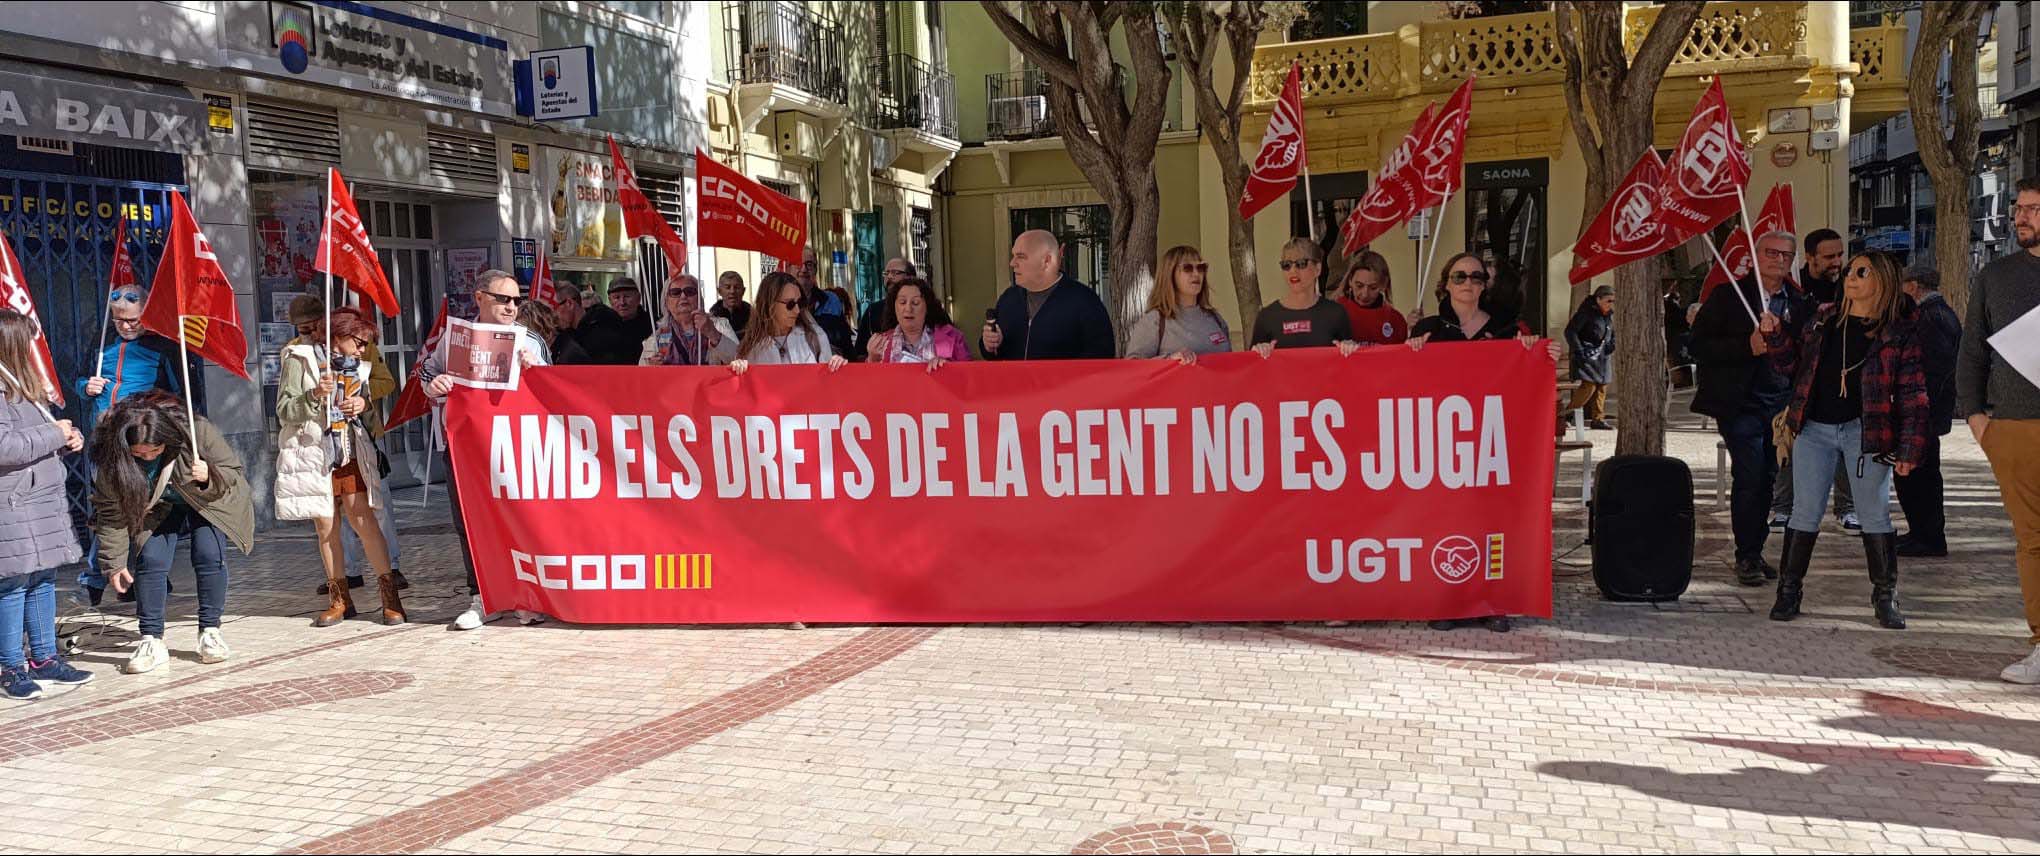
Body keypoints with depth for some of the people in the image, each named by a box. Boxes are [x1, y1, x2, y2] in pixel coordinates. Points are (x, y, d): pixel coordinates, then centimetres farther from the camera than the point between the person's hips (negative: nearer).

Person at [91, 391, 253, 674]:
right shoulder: (112, 459, -25)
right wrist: (113, 562, -16)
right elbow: (111, 510, -16)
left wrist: (209, 477, -39)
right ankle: (151, 641, -7)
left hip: (208, 502, -2)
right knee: (150, 560, -16)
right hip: (158, 511, 2)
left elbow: (234, 471, -16)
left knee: (209, 556, -19)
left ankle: (210, 632, -5)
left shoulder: (198, 433, -32)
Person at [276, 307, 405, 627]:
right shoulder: (300, 360, -3)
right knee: (326, 528, 4)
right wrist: (315, 395, -25)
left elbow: (369, 402, 22)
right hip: (313, 455, -2)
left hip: (351, 455, 2)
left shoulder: (357, 366, 11)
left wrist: (363, 404, -2)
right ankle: (339, 598, 15)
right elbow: (284, 411, -8)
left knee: (364, 521, -6)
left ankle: (389, 595, -4)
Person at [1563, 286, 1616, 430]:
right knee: (1588, 386, -16)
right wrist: (1580, 352, -18)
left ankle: (1598, 419, 13)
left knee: (1602, 388, 6)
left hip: (1602, 358, 8)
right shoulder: (1586, 312, -11)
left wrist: (1612, 347, 9)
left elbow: (1612, 334, 29)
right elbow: (1570, 331, -14)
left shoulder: (1609, 315, 14)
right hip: (1588, 357, -8)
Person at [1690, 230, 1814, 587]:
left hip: (1784, 404, 4)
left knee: (1768, 480, 7)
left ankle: (1754, 552, 18)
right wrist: (1748, 346, -17)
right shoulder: (1727, 297, 0)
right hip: (1743, 405, -4)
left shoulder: (1800, 304, 12)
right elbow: (1699, 347, -7)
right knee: (1749, 479, -8)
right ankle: (1746, 557, 2)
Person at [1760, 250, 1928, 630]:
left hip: (1866, 431, -3)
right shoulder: (1822, 320, 8)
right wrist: (1775, 335, -4)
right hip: (1814, 428, 3)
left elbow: (1913, 394, -5)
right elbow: (1790, 365, 14)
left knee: (1875, 514, 3)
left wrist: (1910, 447, -11)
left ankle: (1885, 596, 15)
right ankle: (1789, 589, 14)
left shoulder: (1899, 331, -3)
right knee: (1805, 513, 6)